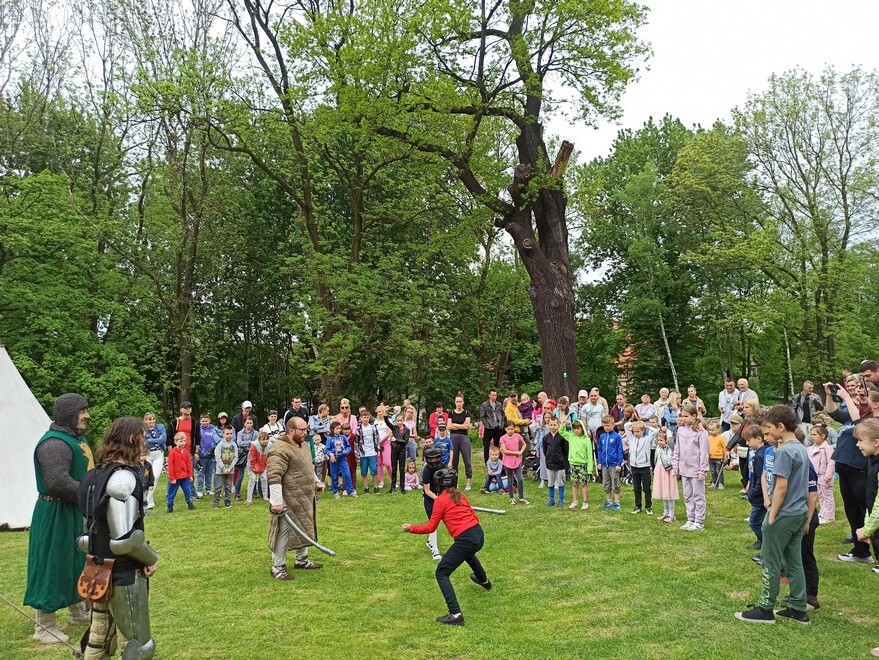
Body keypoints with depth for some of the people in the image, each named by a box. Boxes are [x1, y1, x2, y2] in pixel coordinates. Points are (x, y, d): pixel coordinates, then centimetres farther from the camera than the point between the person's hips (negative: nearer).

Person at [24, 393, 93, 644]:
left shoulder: (77, 438, 10)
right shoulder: (55, 443, -23)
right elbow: (58, 482, -33)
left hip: (76, 511, 10)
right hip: (56, 513, -10)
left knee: (78, 561, 21)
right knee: (52, 566, 1)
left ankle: (79, 612, 38)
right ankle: (44, 626, 14)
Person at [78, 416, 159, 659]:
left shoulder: (95, 475, 7)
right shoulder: (122, 478, -22)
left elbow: (99, 523, 13)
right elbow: (125, 539, -26)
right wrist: (151, 558, -11)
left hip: (100, 570, 9)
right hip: (124, 574, -9)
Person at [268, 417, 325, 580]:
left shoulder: (303, 445, 10)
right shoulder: (280, 450, -21)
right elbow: (274, 477, -26)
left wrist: (317, 482, 23)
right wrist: (277, 502, -27)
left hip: (305, 499, 9)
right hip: (288, 501, -9)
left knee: (304, 529, 19)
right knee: (284, 532, 0)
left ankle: (302, 560, 34)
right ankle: (278, 567, 12)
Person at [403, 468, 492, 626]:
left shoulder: (440, 500, -3)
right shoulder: (461, 496, 15)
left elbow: (431, 527, -4)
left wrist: (411, 528, 7)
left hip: (466, 540, -8)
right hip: (479, 534, 8)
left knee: (441, 573, 1)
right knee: (468, 553, 42)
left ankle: (455, 615, -12)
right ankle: (484, 580, 68)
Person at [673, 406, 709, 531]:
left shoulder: (701, 432, -13)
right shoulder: (681, 430, 6)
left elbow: (704, 452, -13)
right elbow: (677, 449, 12)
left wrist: (702, 470, -14)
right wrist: (676, 465, 9)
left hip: (696, 469, -6)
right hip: (684, 469, 6)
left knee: (698, 496, 4)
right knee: (687, 496, 13)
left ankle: (699, 522, 11)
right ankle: (690, 519, 23)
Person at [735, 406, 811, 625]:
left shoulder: (784, 451, -20)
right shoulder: (802, 449, 9)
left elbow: (781, 487, -21)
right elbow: (803, 486, 16)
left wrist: (771, 517, -15)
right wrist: (806, 516, 21)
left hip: (783, 515, -9)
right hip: (799, 514, 9)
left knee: (771, 562, 1)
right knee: (794, 561, 14)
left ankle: (765, 609, 9)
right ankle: (799, 609, 20)